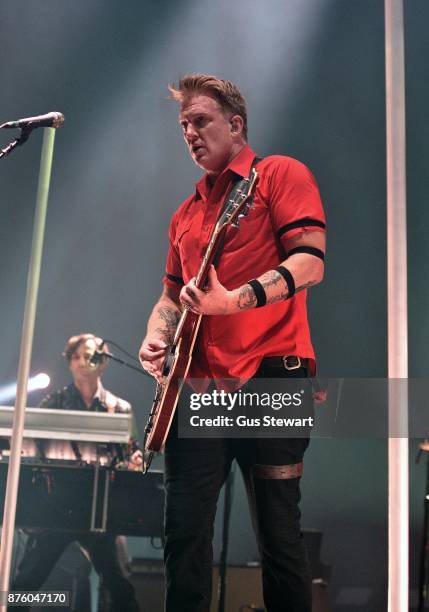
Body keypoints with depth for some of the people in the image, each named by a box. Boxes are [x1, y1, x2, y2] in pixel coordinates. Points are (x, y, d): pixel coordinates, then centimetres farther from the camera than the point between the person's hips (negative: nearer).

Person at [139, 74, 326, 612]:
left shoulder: (281, 174, 3)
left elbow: (310, 264, -11)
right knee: (184, 530, 4)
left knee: (277, 532, -3)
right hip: (199, 384, 6)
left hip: (270, 373, -6)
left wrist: (234, 300, -24)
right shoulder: (187, 213, 23)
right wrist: (157, 337, 5)